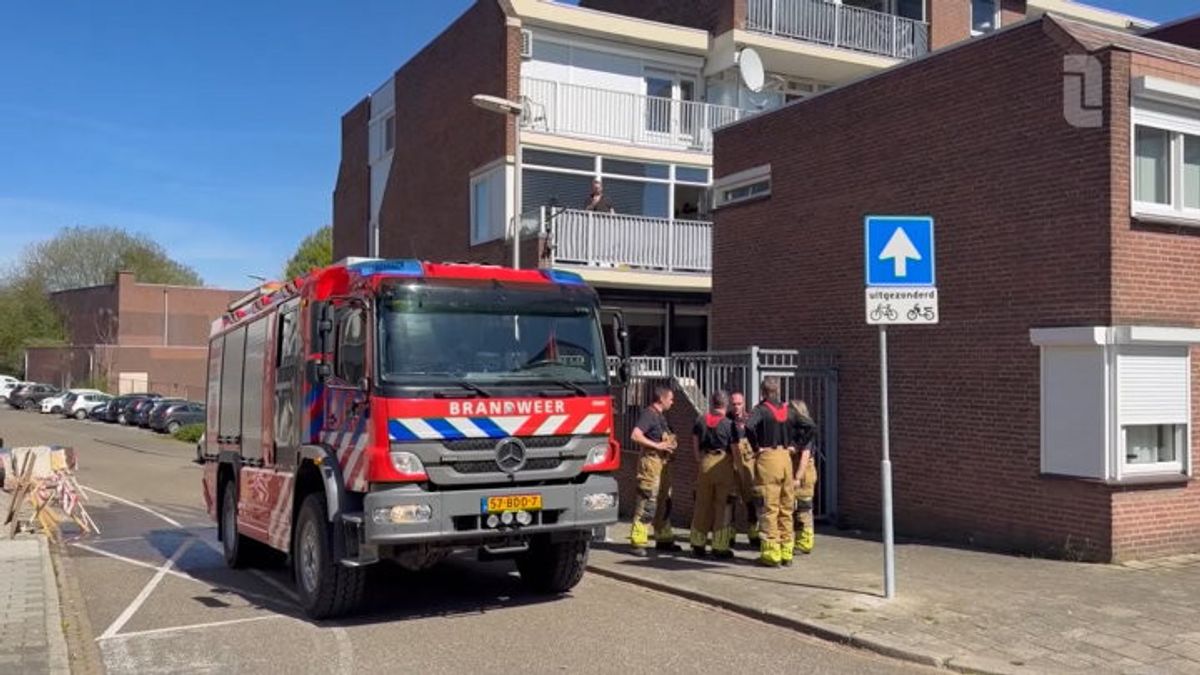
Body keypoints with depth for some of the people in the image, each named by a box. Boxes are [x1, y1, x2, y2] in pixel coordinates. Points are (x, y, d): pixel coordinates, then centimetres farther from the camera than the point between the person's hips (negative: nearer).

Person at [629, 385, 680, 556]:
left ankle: (664, 539, 25)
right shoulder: (649, 414, -12)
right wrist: (657, 446, -21)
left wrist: (670, 445, 12)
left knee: (664, 502, 15)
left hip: (663, 462, 10)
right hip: (652, 461, -10)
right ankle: (638, 542, -7)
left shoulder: (661, 416, 17)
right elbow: (635, 436, -23)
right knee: (647, 502, -10)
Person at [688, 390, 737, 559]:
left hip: (705, 463, 4)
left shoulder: (701, 421, 5)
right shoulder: (729, 424, -7)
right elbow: (735, 449, -8)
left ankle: (698, 545, 18)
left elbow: (695, 444, 9)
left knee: (702, 505, 12)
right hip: (723, 463, -4)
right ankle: (720, 547, 5)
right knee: (723, 507, 4)